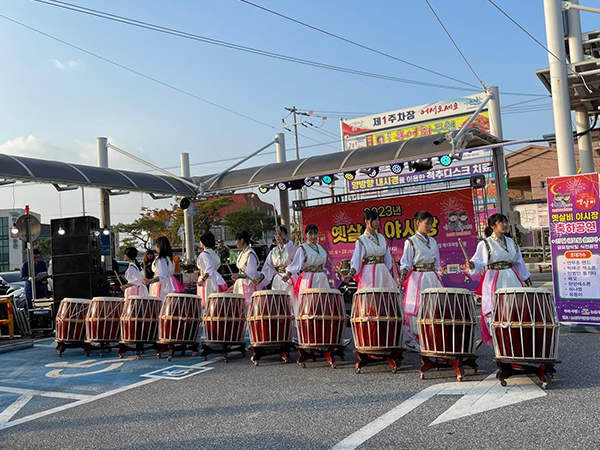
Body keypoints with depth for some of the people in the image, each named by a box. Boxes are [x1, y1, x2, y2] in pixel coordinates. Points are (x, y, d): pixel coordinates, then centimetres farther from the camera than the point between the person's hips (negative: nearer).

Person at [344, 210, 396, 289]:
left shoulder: (381, 237, 12)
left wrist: (391, 276, 12)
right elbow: (356, 260, -7)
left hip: (383, 272, 5)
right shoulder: (361, 240, -3)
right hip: (369, 273, -5)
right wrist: (350, 274, -21)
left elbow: (387, 258, 15)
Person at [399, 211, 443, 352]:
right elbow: (406, 263, -7)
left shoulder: (433, 241, 13)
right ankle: (411, 341, 6)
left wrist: (437, 277, 14)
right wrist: (402, 277, -21)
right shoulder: (411, 241, -3)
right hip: (417, 279, -6)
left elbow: (436, 263, 19)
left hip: (432, 279, 6)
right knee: (416, 310, -5)